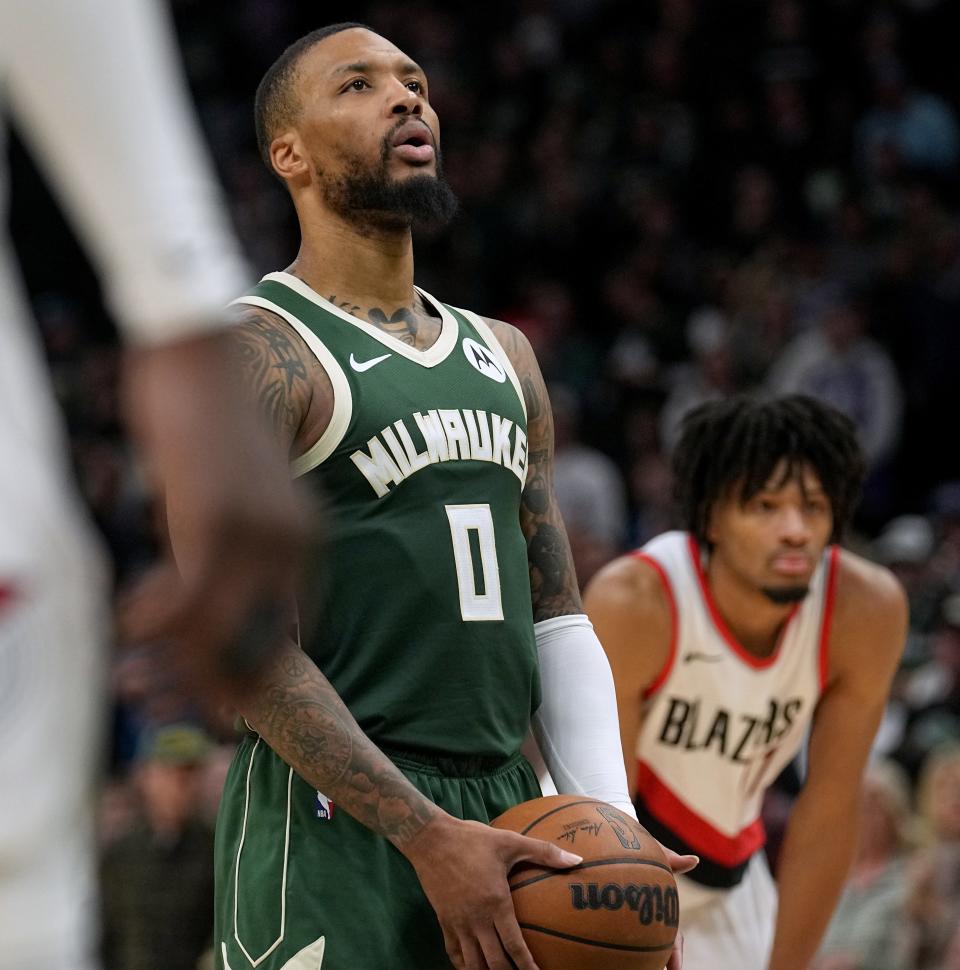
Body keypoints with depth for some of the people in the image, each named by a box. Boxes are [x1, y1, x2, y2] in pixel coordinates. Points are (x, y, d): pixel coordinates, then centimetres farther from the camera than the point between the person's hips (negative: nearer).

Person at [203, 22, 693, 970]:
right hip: (334, 821, -6)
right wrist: (427, 835, -20)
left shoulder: (504, 356, 17)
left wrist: (611, 828, 4)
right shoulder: (254, 355, -6)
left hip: (506, 810, 7)